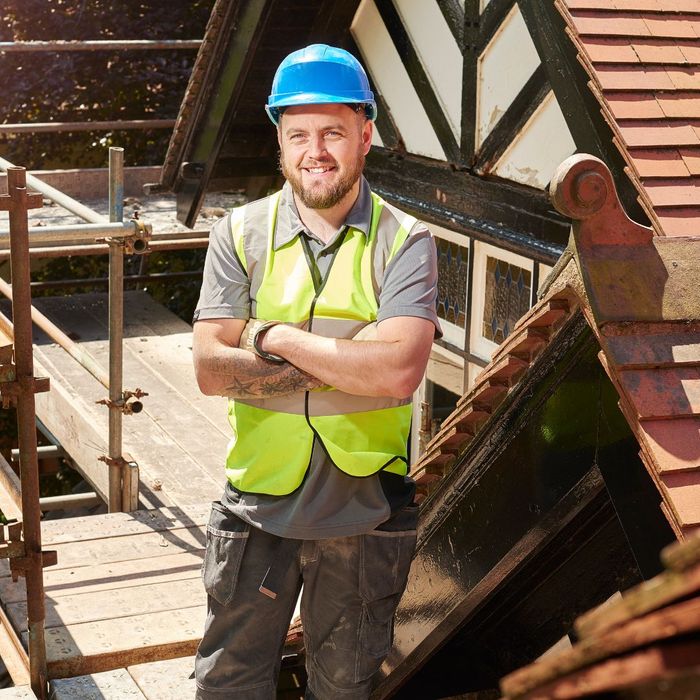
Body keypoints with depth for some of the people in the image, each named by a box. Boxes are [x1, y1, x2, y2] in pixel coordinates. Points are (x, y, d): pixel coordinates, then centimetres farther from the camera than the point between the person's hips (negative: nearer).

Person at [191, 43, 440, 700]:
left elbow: (398, 373, -21)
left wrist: (276, 337, -16)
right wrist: (347, 362, -17)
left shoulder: (404, 242, -7)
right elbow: (210, 368, -12)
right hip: (257, 504, 1)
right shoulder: (240, 234, -1)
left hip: (364, 511, -1)